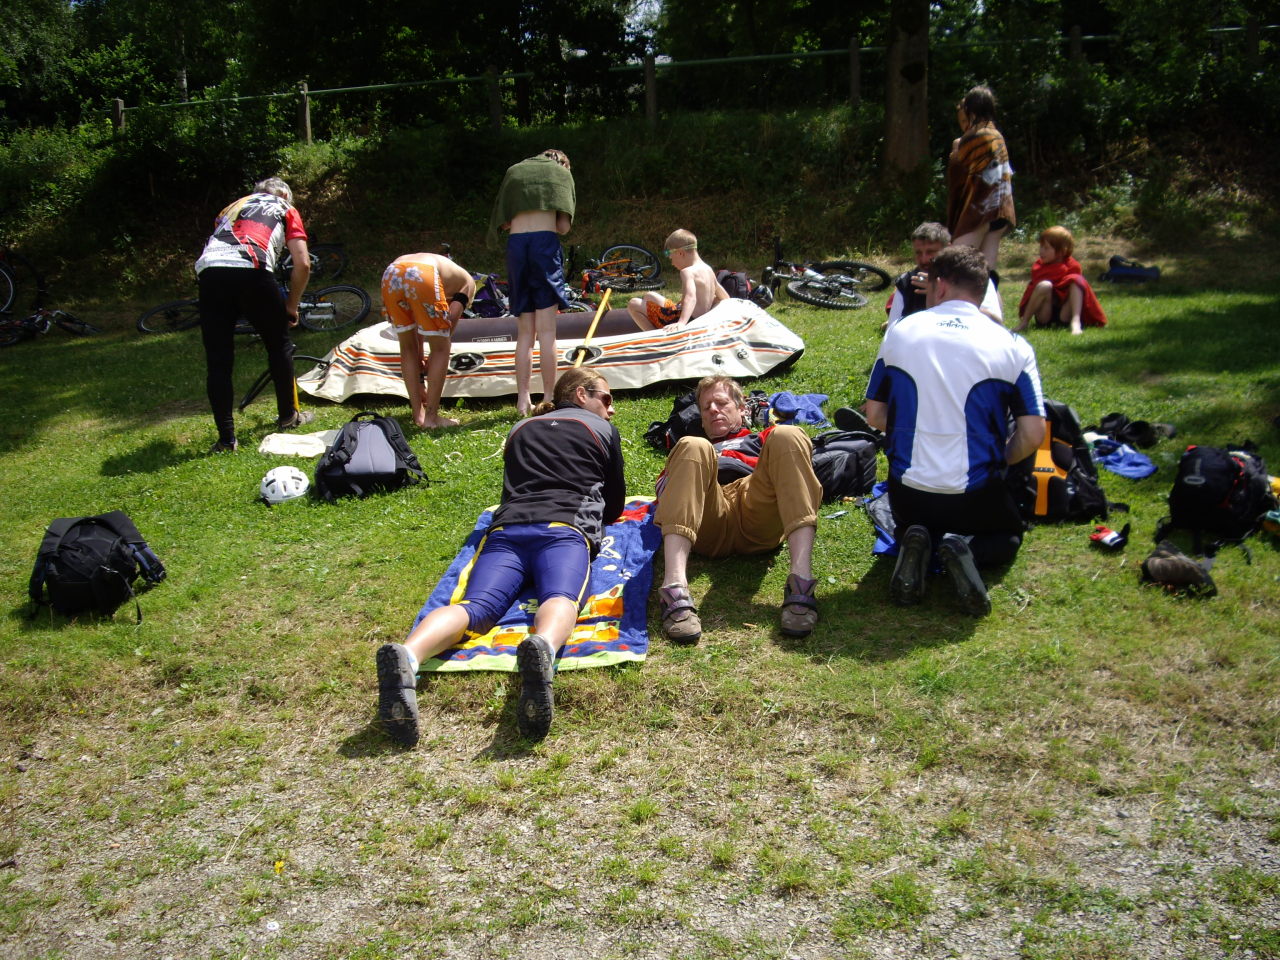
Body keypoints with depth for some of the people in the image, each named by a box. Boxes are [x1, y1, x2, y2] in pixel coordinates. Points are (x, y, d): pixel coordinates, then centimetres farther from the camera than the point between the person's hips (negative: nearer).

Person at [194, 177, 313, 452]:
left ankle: (226, 439, 8)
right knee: (279, 346, 18)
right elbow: (303, 264, 13)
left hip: (209, 270, 3)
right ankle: (288, 416, 30)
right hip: (252, 269, -3)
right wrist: (291, 306, 25)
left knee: (218, 361, 7)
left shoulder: (232, 207, 37)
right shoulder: (286, 210, 26)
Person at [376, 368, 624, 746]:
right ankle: (542, 648, -68)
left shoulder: (519, 430, 36)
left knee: (476, 605, -22)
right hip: (564, 529, -3)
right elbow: (615, 506, 33)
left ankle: (407, 655, -54)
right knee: (560, 598, -30)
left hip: (506, 528, 3)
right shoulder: (604, 430, 25)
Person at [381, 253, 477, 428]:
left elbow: (418, 329, 42)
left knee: (408, 348, 22)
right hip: (422, 276, -5)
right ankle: (431, 417, 12)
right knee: (440, 349, 12)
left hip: (390, 274, 6)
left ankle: (419, 414, 25)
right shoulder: (467, 282, 30)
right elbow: (452, 317, 11)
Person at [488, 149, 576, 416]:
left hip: (515, 244, 3)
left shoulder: (514, 171, 22)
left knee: (524, 331, 7)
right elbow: (564, 226, 3)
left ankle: (523, 401, 4)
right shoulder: (561, 172, 14)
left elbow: (503, 221, 15)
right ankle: (549, 399, -6)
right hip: (545, 242, -3)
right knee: (546, 331, -4)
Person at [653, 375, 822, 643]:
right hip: (707, 527, 0)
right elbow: (663, 488, 24)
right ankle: (675, 586, -47)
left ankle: (801, 577, -42)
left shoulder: (762, 439, 41)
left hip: (759, 522, 0)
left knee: (787, 436, -22)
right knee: (692, 448, -25)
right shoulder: (693, 449, 42)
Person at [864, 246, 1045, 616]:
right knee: (1008, 537, 31)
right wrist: (997, 461, 13)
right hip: (975, 495, -1)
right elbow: (1032, 435, -7)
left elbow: (874, 415, 4)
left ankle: (915, 546, -2)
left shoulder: (900, 332, -1)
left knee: (909, 524, 37)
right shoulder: (1012, 347, -4)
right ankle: (967, 549, -5)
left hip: (908, 491, 1)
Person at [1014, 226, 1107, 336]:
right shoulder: (1038, 268, -2)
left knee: (1077, 280, -20)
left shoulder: (1072, 266, -3)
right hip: (1044, 318, 0)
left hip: (1065, 315, 0)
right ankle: (1024, 322, -23)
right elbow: (1032, 289, -6)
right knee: (1044, 285, -29)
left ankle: (1075, 322, -34)